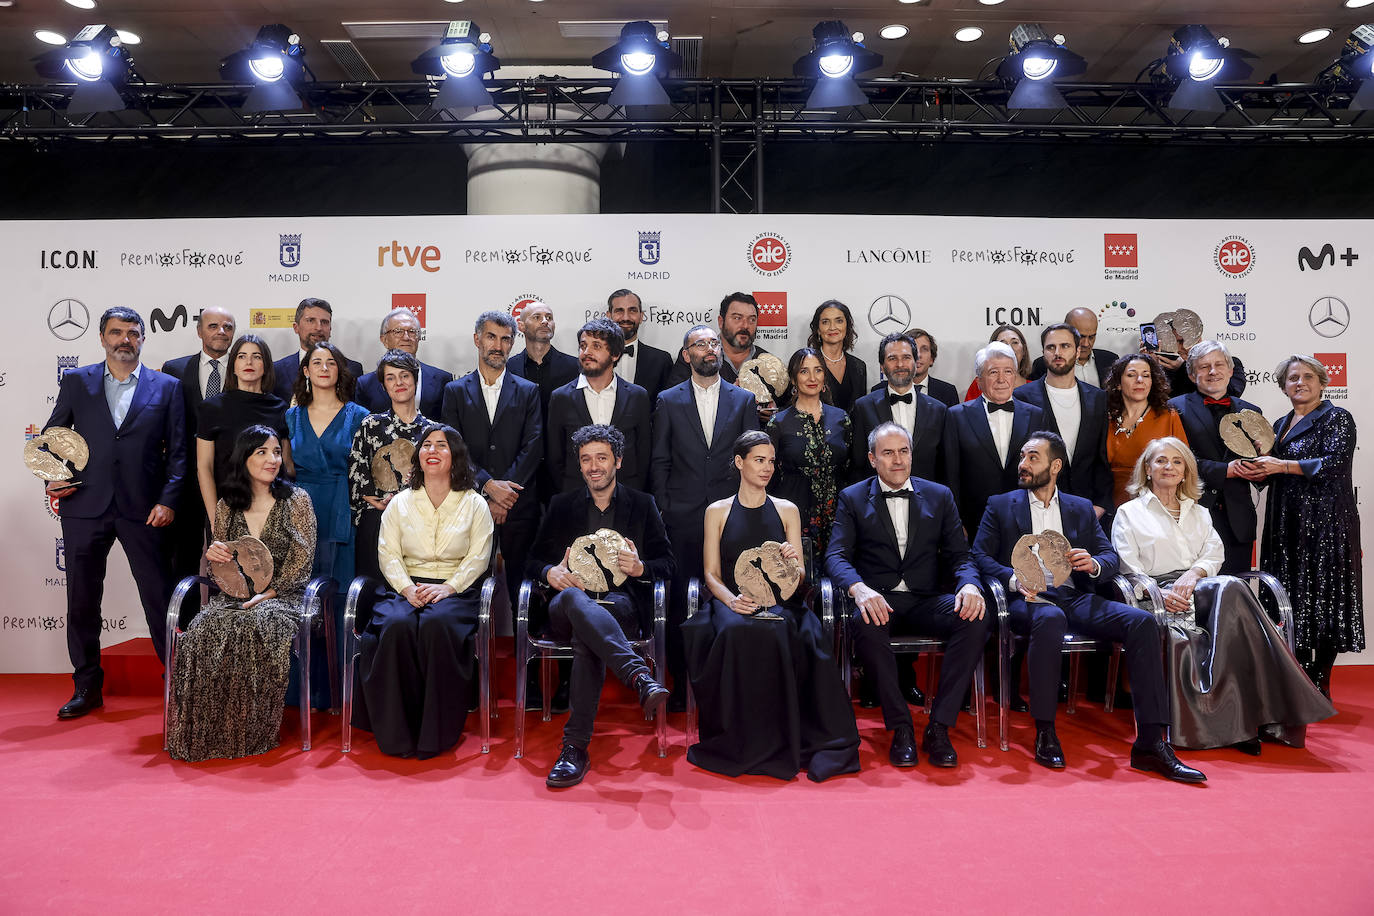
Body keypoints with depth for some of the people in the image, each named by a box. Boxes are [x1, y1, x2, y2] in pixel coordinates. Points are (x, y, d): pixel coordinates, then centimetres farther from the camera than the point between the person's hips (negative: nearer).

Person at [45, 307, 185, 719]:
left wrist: (168, 500, -7)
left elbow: (178, 451, 3)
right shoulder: (76, 382, 8)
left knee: (160, 599, 2)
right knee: (82, 600, 9)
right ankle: (87, 687, 24)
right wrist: (51, 478, -1)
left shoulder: (167, 387, 4)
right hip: (85, 507, 2)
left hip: (144, 510, -2)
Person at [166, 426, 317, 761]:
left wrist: (267, 594, -15)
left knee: (252, 628, -36)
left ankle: (252, 734, -23)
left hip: (281, 596, -3)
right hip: (231, 596, 3)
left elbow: (302, 561, -2)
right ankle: (209, 733, -20)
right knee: (205, 632, -31)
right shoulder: (226, 505, 14)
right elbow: (216, 570, 19)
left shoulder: (296, 500, 4)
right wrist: (211, 554, -6)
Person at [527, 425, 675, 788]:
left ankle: (576, 746, -41)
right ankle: (640, 676, -55)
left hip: (622, 603, -1)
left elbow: (667, 563, 13)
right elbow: (534, 559, 18)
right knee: (573, 598, -40)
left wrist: (640, 567, -11)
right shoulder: (561, 505, 23)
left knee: (586, 636, -39)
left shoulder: (642, 505, 19)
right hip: (569, 603, 1)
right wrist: (551, 573, -7)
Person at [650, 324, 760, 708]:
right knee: (679, 601, 1)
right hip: (683, 516, 0)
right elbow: (659, 461, 7)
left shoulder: (743, 399, 10)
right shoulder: (668, 401, 8)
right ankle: (680, 683, 13)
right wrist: (662, 510, 1)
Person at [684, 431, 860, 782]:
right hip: (732, 602, 0)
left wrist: (792, 561, -11)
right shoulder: (717, 511, 15)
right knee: (737, 632, -36)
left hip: (778, 602, 1)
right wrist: (731, 599, -13)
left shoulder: (787, 510, 17)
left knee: (776, 633, -36)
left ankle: (775, 740, -25)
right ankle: (739, 742, -25)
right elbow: (711, 574, 9)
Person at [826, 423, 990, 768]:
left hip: (927, 600, 2)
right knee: (865, 622, -37)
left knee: (976, 618, -28)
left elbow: (958, 554, 10)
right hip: (878, 600, -2)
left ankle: (939, 727, -21)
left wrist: (969, 584, -15)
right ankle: (900, 727, -23)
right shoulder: (853, 498, 9)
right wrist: (859, 589, -26)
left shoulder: (939, 496, 15)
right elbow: (836, 555, -3)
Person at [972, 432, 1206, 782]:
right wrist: (1014, 580, -17)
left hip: (1075, 598, 4)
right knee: (1050, 618, -39)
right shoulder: (1001, 505, 14)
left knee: (1142, 622, -23)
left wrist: (1093, 564, -11)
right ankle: (1045, 735, -28)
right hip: (1028, 599, -3)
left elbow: (1111, 557, 14)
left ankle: (1150, 744, -24)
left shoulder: (1081, 508, 22)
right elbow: (979, 556, 2)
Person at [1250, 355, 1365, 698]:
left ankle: (1320, 684, 4)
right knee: (1292, 600, 5)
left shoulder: (1336, 418, -2)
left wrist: (1282, 465, -17)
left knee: (1322, 596, -4)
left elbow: (1335, 462, -17)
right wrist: (1261, 461, 2)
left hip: (1326, 523, -6)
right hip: (1287, 525, 6)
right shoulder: (1281, 425, 17)